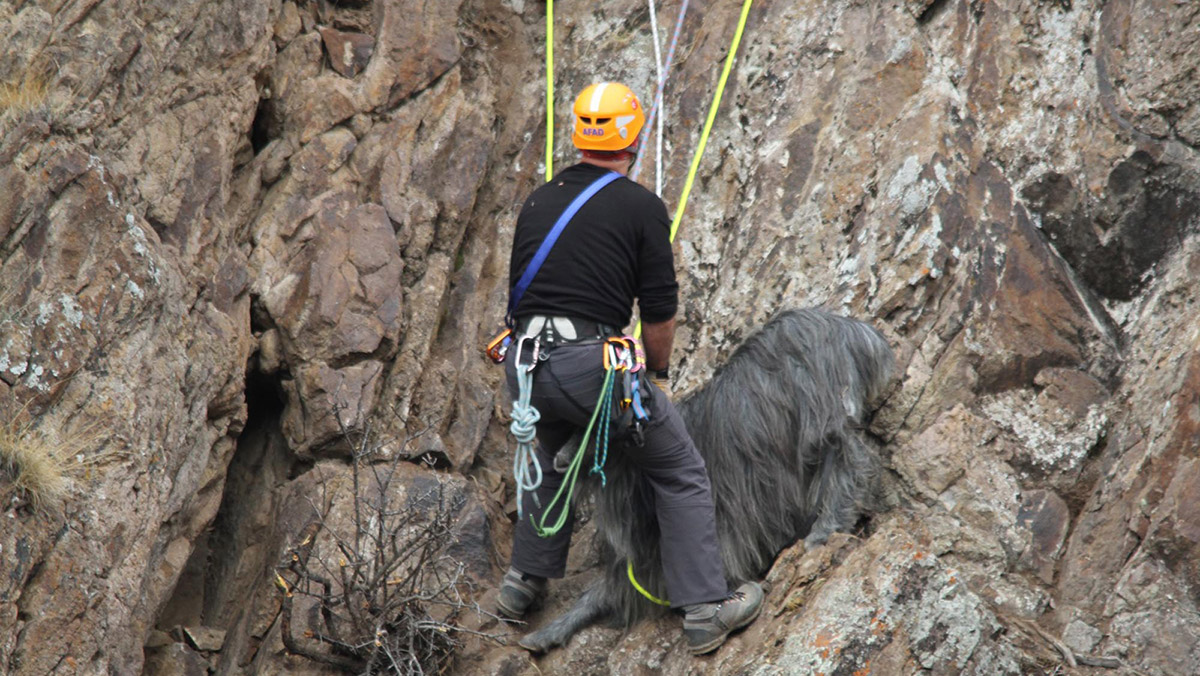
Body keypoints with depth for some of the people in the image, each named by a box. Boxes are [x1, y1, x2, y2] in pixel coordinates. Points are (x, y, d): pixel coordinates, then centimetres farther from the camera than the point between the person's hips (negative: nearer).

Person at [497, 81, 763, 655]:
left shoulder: (537, 202, 16)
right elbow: (660, 310, 1)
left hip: (524, 367, 6)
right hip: (592, 364, -6)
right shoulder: (642, 207, 0)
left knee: (555, 456, 36)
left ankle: (524, 582, 36)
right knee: (680, 474, 10)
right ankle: (705, 608, 7)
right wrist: (658, 373, 18)